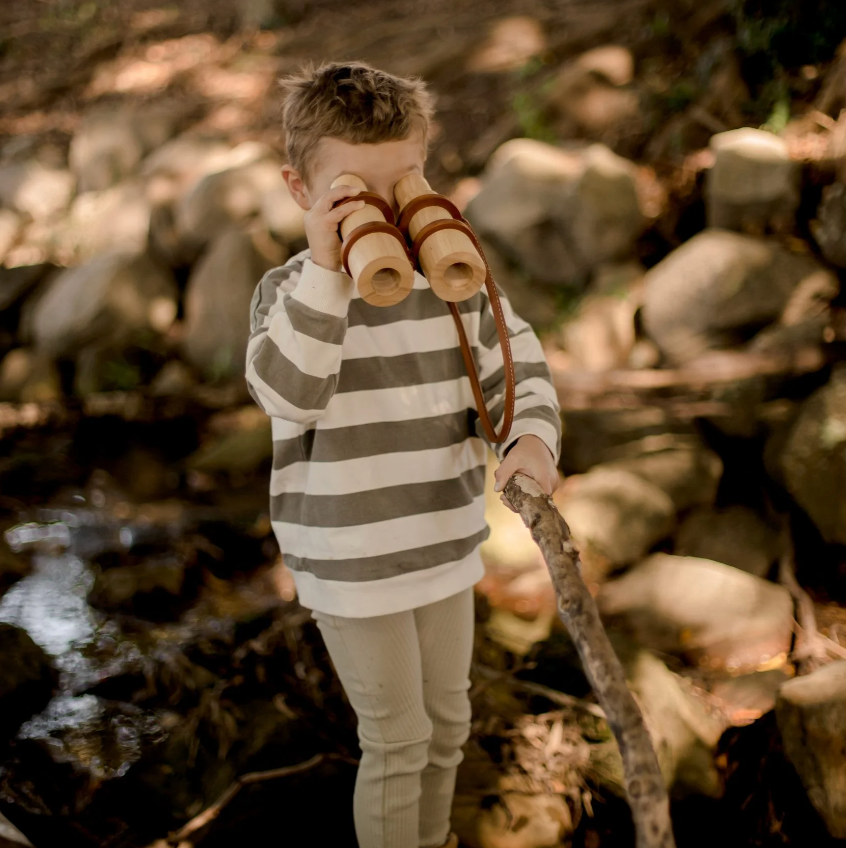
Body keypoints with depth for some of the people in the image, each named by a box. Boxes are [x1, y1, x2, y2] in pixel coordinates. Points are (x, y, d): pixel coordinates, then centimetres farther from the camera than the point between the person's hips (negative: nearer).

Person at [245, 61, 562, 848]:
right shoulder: (289, 291, -14)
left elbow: (519, 368, 1)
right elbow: (289, 395, -30)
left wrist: (532, 437, -20)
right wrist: (325, 270, -36)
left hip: (447, 550, 5)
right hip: (352, 569, -5)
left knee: (447, 724, 22)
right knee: (397, 740, 6)